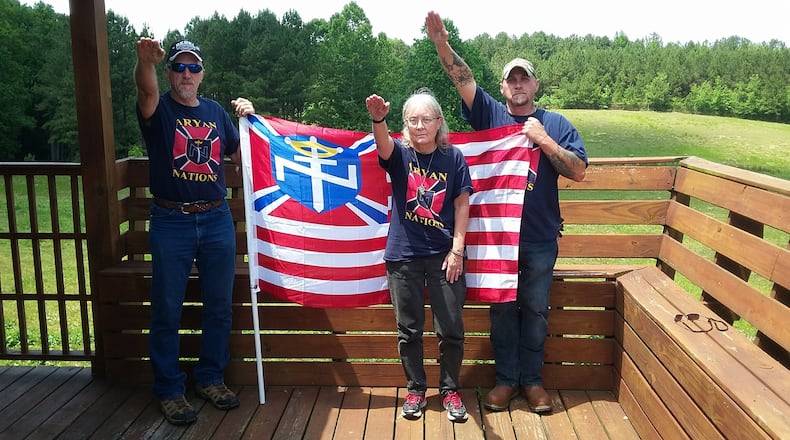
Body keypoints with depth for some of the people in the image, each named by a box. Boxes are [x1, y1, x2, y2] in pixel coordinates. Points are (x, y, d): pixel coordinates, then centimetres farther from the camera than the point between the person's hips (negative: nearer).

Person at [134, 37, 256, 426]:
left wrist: (247, 120, 2)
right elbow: (147, 91, -27)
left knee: (218, 306, 10)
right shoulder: (159, 109, -2)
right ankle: (169, 390, 17)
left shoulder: (215, 111, 11)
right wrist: (145, 61, -48)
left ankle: (210, 379, 27)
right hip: (170, 222, -4)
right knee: (167, 310, 3)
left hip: (217, 220, 4)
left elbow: (240, 157, 18)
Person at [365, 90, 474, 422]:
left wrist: (457, 249, -5)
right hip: (404, 256, 0)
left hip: (444, 256, 0)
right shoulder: (399, 153, -2)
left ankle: (450, 390, 24)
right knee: (408, 330, 10)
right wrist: (378, 119, -48)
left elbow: (462, 205, 1)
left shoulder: (453, 158, -1)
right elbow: (383, 144, -26)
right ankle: (415, 390, 27)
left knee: (451, 330, 5)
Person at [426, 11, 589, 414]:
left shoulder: (556, 124, 3)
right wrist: (442, 45, -25)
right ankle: (506, 379, 23)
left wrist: (544, 140, -14)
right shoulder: (490, 114, 4)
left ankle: (532, 378, 25)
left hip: (540, 237, 0)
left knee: (535, 310, 10)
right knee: (502, 308, 9)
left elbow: (579, 172, -5)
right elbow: (463, 79, -10)